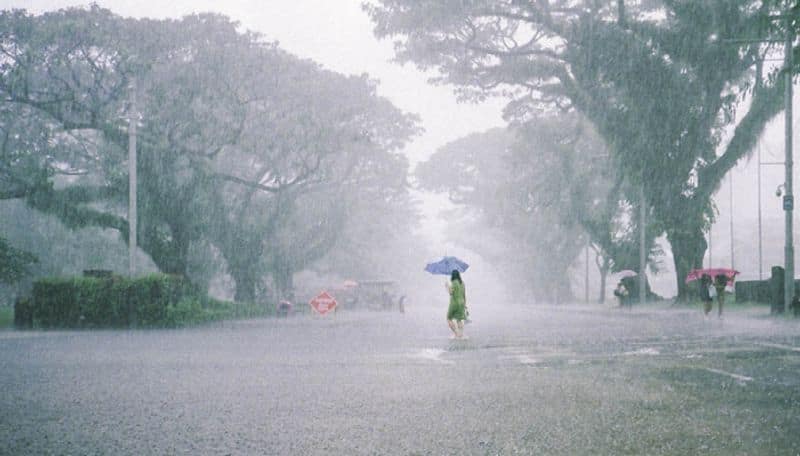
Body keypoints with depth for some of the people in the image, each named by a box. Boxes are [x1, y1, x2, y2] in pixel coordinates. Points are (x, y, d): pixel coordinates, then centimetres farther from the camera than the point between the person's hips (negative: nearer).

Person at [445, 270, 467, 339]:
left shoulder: (454, 282, -14)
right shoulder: (462, 283, 8)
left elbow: (450, 293, -17)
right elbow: (464, 294, 11)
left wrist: (447, 286, -1)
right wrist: (465, 304, 16)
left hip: (454, 303, -6)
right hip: (461, 303, 6)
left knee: (449, 319, 6)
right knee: (459, 320, 7)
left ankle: (456, 334, -4)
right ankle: (461, 334, -7)